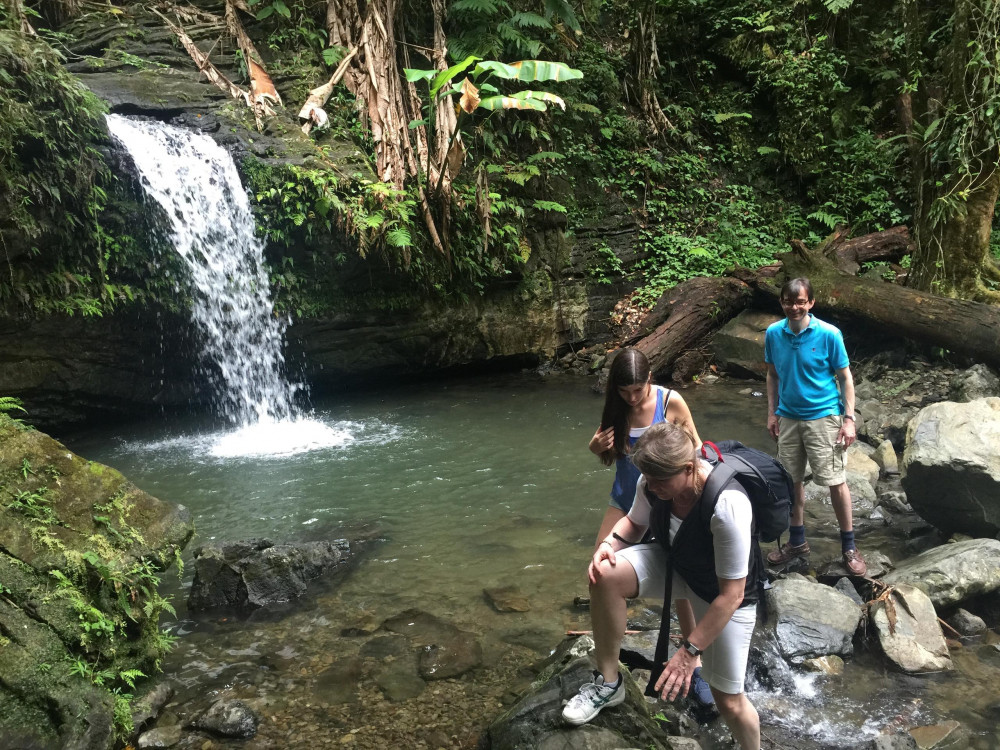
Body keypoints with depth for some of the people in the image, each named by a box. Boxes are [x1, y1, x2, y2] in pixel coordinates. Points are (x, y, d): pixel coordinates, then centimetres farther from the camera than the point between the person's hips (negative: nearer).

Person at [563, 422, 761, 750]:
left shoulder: (727, 506, -39)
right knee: (604, 575, -24)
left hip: (725, 593, -4)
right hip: (676, 564, 5)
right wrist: (608, 544, -21)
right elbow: (635, 523, 1)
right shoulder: (653, 482, -22)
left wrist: (689, 652, -27)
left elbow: (731, 594, -30)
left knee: (729, 702, 2)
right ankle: (608, 683, -6)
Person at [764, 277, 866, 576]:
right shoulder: (773, 333, -3)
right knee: (792, 480, 12)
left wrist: (849, 419, -9)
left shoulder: (828, 334, -13)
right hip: (788, 417, 4)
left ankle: (849, 546, 15)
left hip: (822, 417, -4)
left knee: (835, 481, 0)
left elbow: (845, 378, -6)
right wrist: (772, 412, 8)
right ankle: (797, 541, 28)